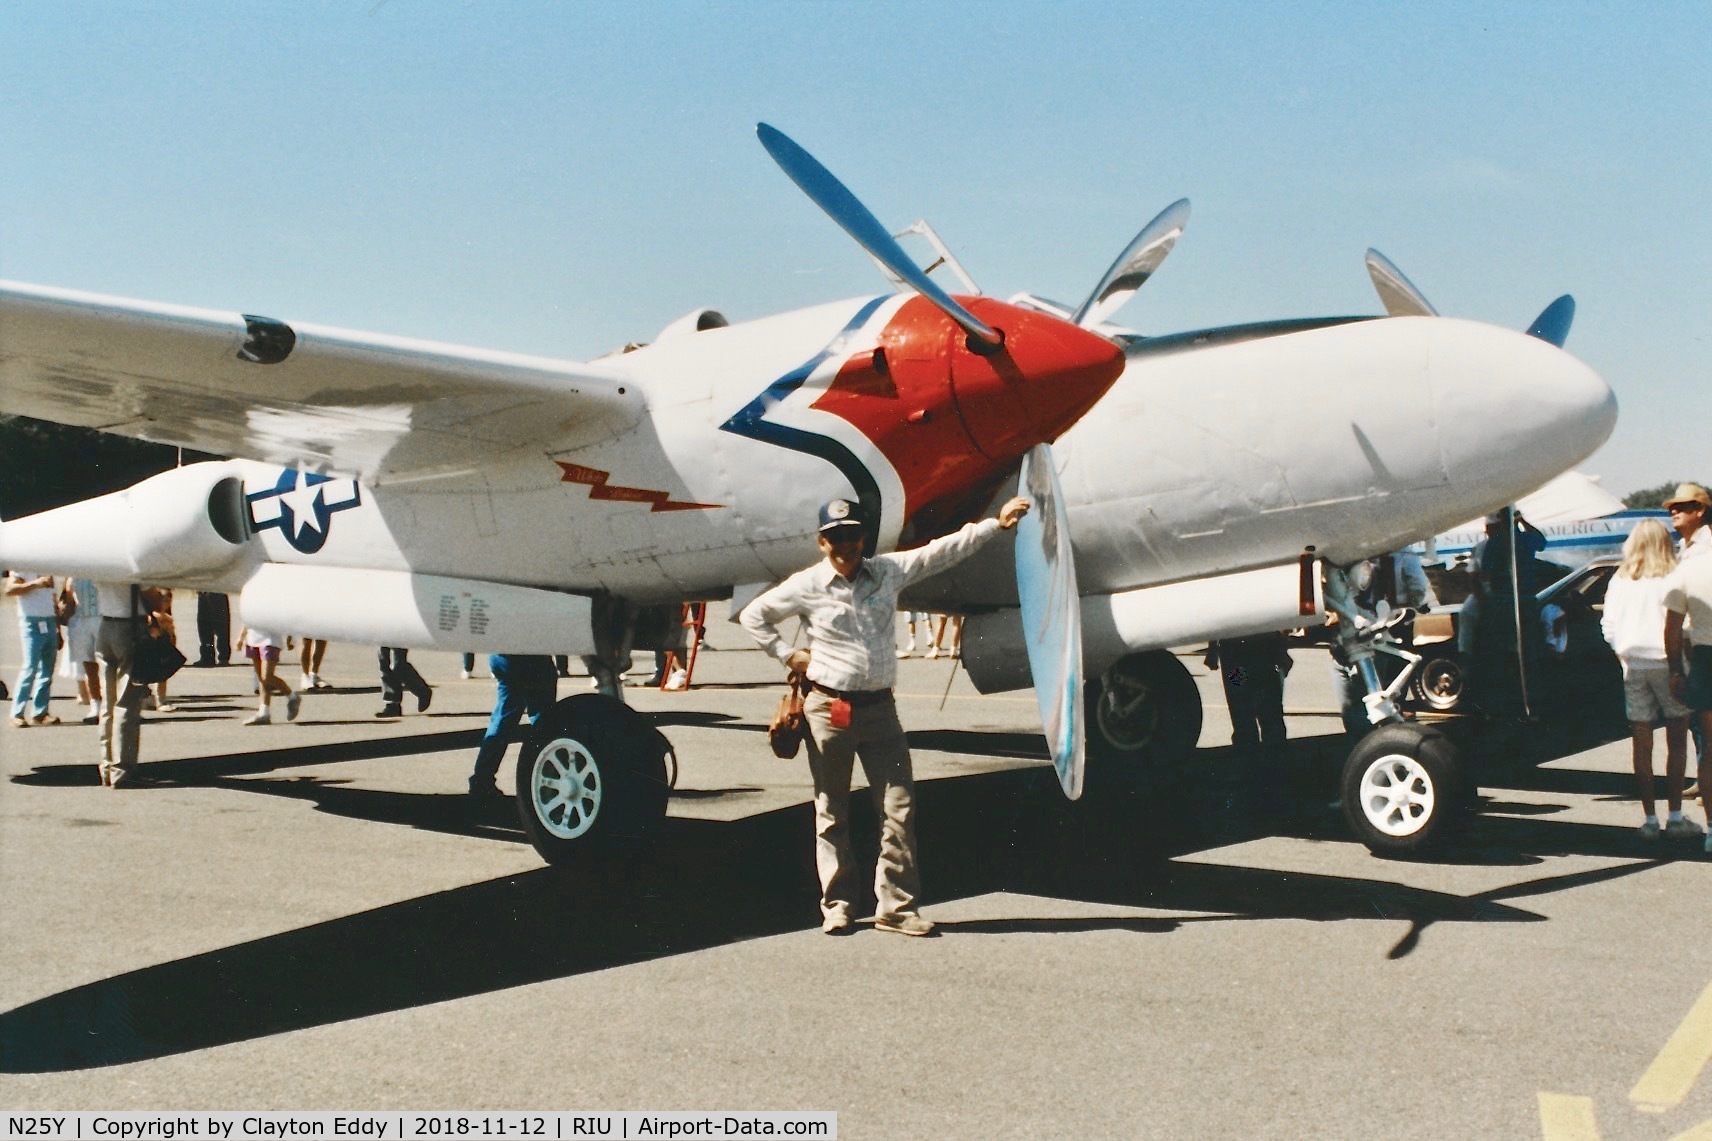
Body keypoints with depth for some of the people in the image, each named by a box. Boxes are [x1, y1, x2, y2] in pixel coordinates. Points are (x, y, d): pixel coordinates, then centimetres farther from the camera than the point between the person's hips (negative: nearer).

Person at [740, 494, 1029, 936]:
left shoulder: (888, 571, 4)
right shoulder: (806, 586, -2)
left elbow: (944, 550, 4)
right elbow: (752, 616, 9)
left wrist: (997, 523, -1)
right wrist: (786, 654, 2)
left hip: (879, 707, 2)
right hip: (829, 709, -2)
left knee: (899, 805, -1)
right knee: (832, 814, 6)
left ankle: (896, 905, 7)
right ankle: (836, 905, 18)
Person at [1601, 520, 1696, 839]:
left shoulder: (1619, 581, 6)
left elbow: (1608, 628, 6)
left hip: (1633, 665, 3)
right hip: (1666, 662, -3)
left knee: (1641, 742, 5)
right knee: (1676, 740, 5)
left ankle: (1650, 818, 7)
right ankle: (1675, 817, 4)